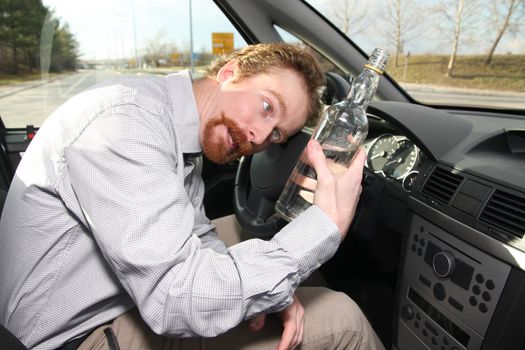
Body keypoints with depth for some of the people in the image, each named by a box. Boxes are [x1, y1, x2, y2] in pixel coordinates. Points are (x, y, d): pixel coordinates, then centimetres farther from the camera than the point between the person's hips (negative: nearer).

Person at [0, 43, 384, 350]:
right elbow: (177, 302, -32)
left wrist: (271, 288, -11)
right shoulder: (127, 119, -26)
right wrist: (325, 226, -28)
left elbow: (198, 238, 5)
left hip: (147, 298, 8)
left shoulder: (184, 131, 1)